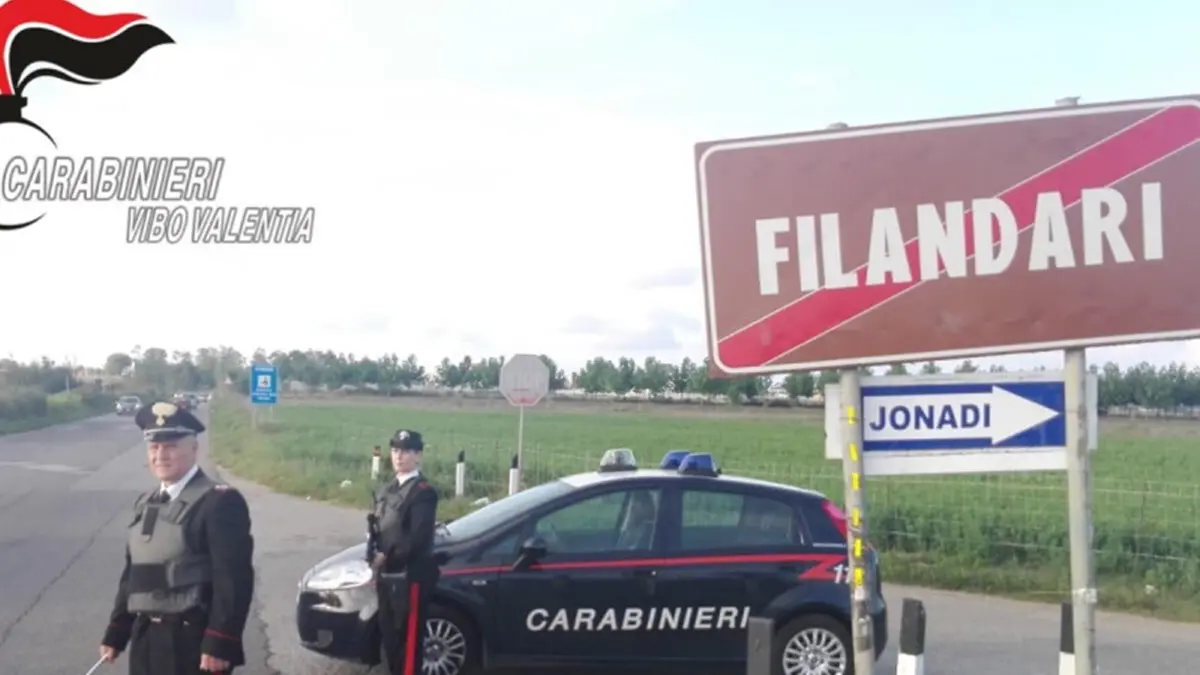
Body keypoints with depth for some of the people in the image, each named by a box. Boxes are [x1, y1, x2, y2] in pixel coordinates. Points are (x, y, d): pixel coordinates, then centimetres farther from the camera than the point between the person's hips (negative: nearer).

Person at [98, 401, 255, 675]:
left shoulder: (220, 502, -12)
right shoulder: (146, 504, 14)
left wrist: (221, 644, -21)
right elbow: (132, 572, 19)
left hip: (194, 642, -8)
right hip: (148, 640, 8)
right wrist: (116, 633, 17)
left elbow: (234, 579, -17)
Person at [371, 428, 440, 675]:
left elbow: (418, 537, -20)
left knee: (409, 636, -4)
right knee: (389, 633, 14)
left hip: (410, 575, -8)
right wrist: (376, 562, 7)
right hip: (387, 574, 8)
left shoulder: (423, 492, -12)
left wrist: (387, 557, -17)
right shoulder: (387, 490, 16)